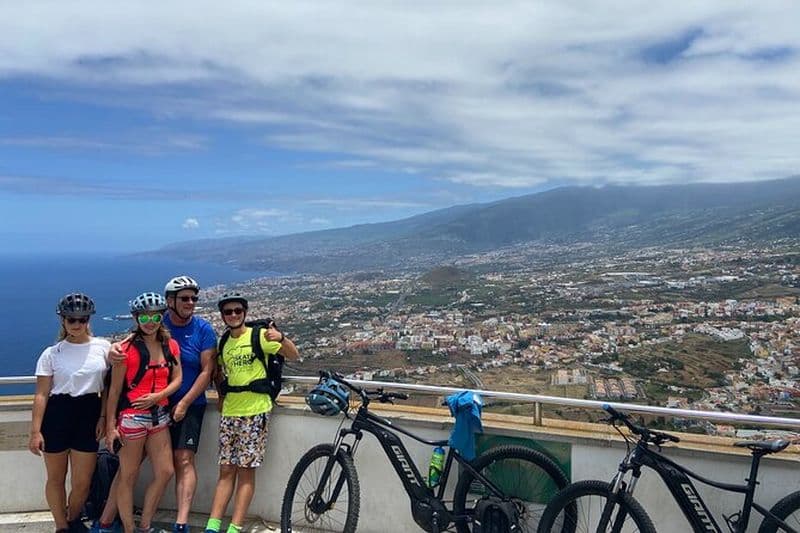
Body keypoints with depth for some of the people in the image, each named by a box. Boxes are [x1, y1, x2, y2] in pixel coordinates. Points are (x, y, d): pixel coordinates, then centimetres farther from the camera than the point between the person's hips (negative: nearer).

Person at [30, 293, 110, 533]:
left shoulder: (103, 347, 2)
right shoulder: (52, 353, 0)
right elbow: (41, 394, -1)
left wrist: (103, 417, 0)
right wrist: (35, 431, -5)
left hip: (89, 416, 0)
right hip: (57, 416, 0)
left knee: (82, 482, 5)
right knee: (56, 478, 11)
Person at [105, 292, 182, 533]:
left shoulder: (171, 345, 4)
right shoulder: (127, 347, -10)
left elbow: (177, 379, 5)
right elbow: (115, 389, -8)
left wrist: (157, 396, -13)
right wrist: (110, 425, -9)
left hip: (159, 415, 5)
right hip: (131, 416, -5)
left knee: (165, 472, 6)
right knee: (129, 476, 5)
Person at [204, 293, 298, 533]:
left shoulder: (259, 335, -6)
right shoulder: (224, 342, 11)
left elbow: (293, 355, -13)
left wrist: (281, 338, -32)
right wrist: (222, 395, 13)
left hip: (254, 412, -5)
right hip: (229, 413, 5)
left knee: (246, 471, 0)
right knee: (226, 470, 8)